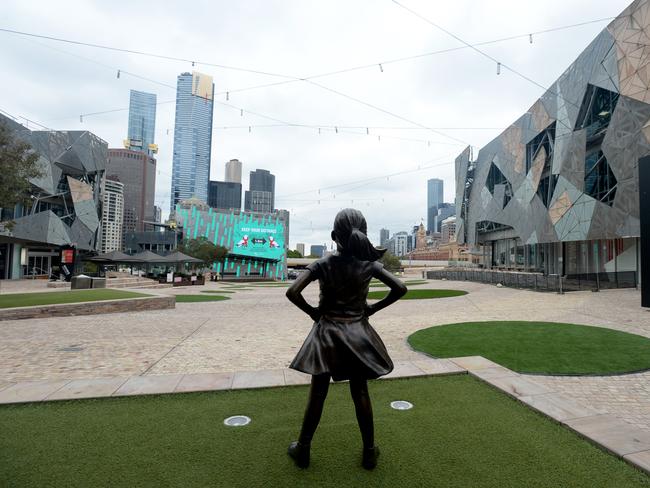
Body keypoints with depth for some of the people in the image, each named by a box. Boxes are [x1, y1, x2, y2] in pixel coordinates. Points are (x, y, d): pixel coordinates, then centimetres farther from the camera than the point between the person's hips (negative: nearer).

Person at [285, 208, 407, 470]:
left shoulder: (323, 264, -13)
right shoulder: (369, 264, -8)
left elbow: (292, 292, -21)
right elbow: (400, 288, -7)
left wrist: (311, 311, -5)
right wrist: (373, 308, 1)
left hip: (327, 333, -1)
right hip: (357, 333, 2)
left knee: (317, 394, 10)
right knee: (360, 392, 14)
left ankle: (303, 449, 26)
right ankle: (369, 451, 27)